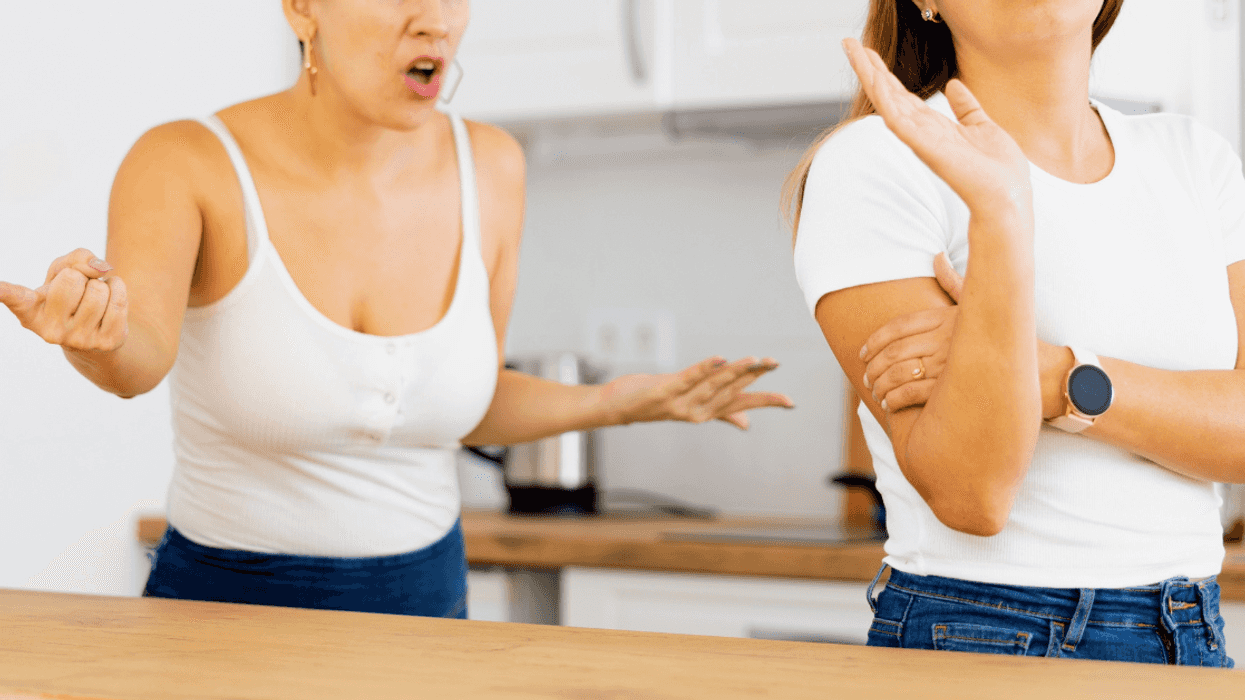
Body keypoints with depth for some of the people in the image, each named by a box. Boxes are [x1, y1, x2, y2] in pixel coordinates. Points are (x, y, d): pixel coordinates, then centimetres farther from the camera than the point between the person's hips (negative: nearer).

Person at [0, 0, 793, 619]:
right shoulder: (187, 165, -16)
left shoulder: (489, 168, -5)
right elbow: (139, 355, -35)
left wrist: (625, 401, -5)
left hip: (426, 604, 4)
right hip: (226, 609, -3)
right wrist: (94, 334, -56)